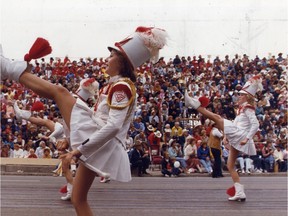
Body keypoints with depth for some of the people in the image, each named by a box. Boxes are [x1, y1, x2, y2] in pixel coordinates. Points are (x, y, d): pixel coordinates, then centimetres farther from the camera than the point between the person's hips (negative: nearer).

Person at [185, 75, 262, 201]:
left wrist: (247, 138, -24)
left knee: (217, 118, -15)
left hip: (240, 135, -10)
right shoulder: (242, 109, 25)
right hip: (235, 139, 10)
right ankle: (240, 193, 7)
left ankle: (195, 104, -12)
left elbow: (255, 125, -16)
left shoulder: (248, 108, -4)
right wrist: (226, 135, 14)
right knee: (230, 165, 8)